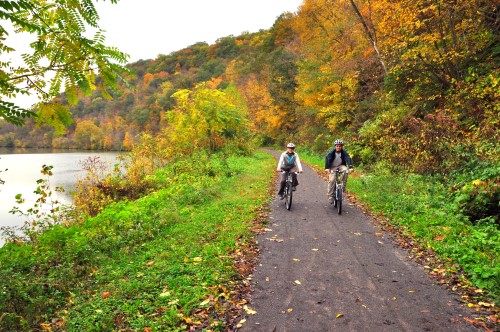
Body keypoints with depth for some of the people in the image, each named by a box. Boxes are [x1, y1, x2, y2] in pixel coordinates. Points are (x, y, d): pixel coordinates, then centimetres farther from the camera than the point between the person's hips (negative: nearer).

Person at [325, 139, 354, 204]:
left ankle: (343, 187, -19)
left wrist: (350, 167, -40)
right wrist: (327, 168, -42)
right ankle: (330, 196, -13)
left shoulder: (344, 152, -10)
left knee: (346, 171, -32)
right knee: (332, 180, -20)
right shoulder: (331, 152, -14)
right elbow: (327, 159, -26)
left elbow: (348, 159, -22)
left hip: (341, 166, 1)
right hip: (333, 167, -1)